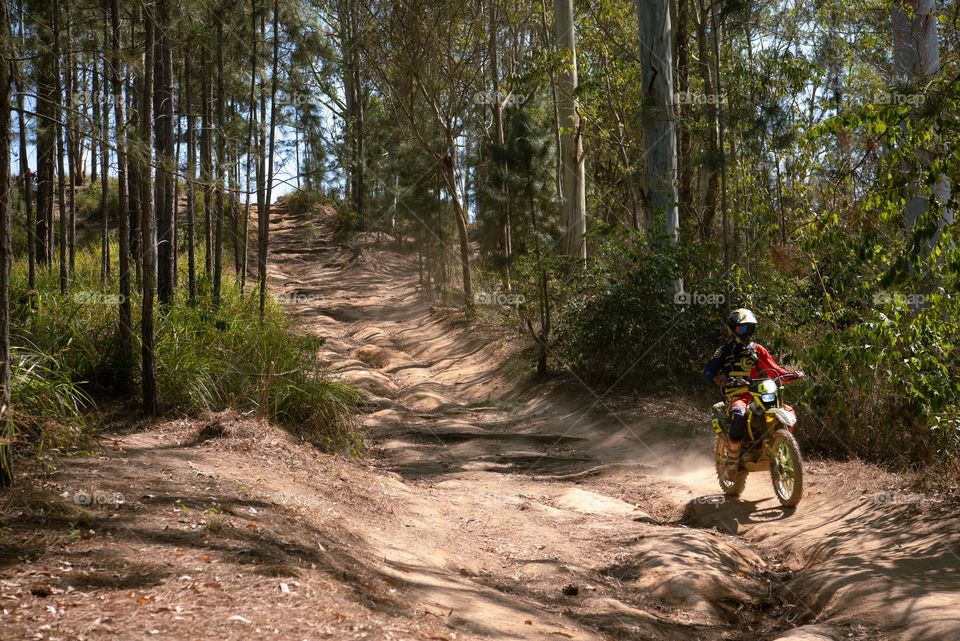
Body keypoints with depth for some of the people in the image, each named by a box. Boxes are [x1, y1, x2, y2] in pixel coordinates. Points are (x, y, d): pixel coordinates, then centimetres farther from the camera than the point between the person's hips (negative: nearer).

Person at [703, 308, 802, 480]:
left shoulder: (757, 349, 17)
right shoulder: (726, 350, 5)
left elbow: (774, 370, 15)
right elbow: (708, 370, -5)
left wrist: (792, 374, -4)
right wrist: (716, 377, -28)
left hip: (757, 395, 5)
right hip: (735, 397, -5)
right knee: (739, 415, -39)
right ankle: (732, 461, -25)